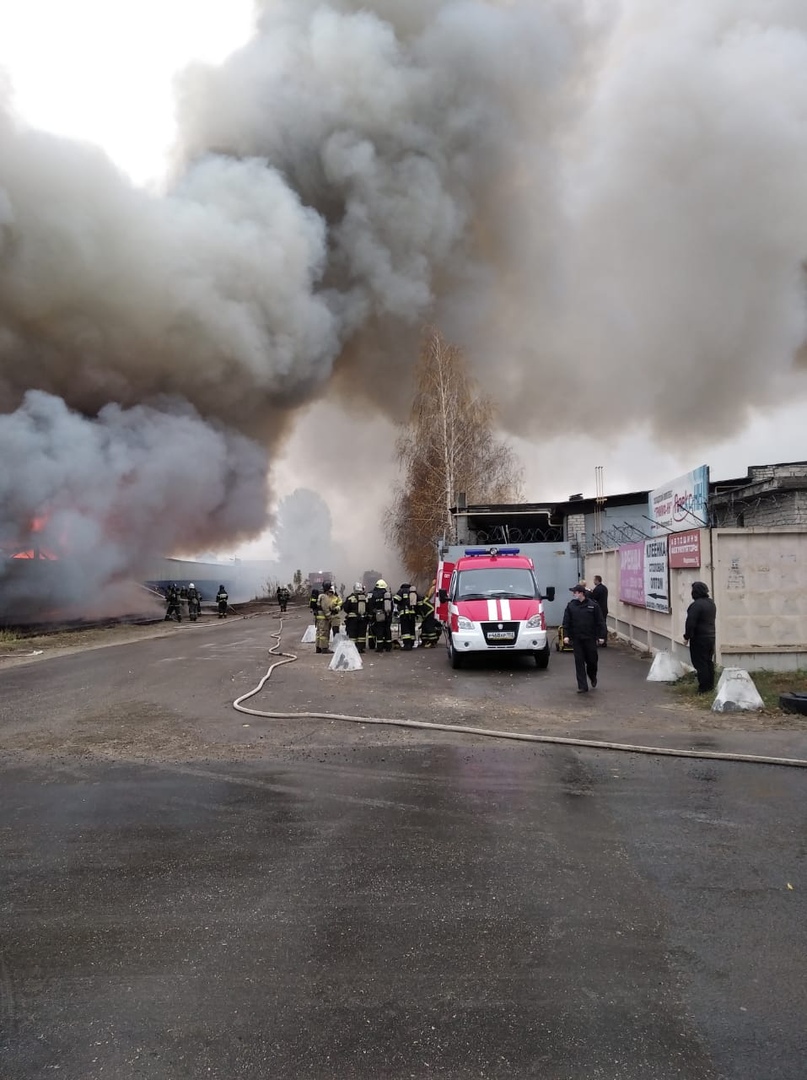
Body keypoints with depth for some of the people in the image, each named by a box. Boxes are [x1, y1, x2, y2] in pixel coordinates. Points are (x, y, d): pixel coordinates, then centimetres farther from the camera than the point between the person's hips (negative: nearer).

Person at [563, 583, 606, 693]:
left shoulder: (593, 605, -4)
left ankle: (593, 678, 37)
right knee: (579, 662, 0)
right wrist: (566, 635, -7)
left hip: (590, 638, -1)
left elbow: (600, 622, -1)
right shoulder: (571, 605, 2)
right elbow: (566, 622, 2)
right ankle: (582, 686, 5)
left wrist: (601, 636, -4)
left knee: (592, 660, 7)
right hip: (576, 639, 1)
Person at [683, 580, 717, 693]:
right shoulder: (711, 603, 9)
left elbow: (691, 623, -21)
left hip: (699, 638, -9)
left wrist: (687, 636, -12)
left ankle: (704, 687, -1)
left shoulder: (696, 605, -21)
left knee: (700, 663, -2)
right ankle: (711, 685, 23)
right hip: (711, 636, 9)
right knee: (709, 662, 16)